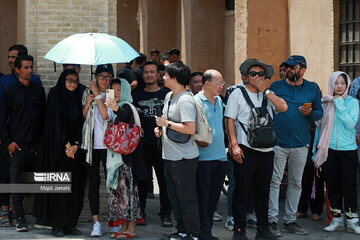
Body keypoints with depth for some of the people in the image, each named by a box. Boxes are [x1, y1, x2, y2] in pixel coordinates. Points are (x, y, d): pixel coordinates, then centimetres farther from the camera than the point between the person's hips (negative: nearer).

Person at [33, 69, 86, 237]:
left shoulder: (77, 98, 12)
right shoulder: (55, 95, -1)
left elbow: (80, 122, 7)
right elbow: (56, 122, -8)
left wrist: (76, 145, -8)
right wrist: (66, 144, -13)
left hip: (75, 148, 5)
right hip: (57, 146, -5)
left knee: (74, 187, 1)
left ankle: (69, 224, 6)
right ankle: (57, 225, 0)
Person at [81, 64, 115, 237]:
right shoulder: (87, 93, 11)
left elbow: (106, 115, -14)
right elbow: (82, 118, 14)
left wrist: (98, 95, -10)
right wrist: (87, 104, -3)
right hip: (91, 143, 3)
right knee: (93, 182, 1)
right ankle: (96, 222, 3)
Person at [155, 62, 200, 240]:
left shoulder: (185, 100, -17)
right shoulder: (169, 96, 13)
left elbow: (190, 129, -25)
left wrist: (167, 123, -19)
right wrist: (160, 128, 7)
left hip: (184, 158, -10)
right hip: (169, 156, 10)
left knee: (187, 198, -3)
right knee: (174, 196, 16)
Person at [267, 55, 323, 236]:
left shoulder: (312, 89, 7)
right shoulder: (276, 86, 3)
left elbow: (320, 112, 12)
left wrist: (310, 113, -11)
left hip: (300, 144, 2)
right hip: (277, 143, -2)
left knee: (296, 183, 8)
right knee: (274, 181, -5)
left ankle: (290, 220, 18)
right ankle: (272, 220, 1)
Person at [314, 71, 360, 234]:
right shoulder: (325, 102, 6)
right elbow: (319, 127, 11)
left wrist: (339, 105, -14)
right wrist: (315, 151, 10)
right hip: (328, 150, 2)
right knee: (332, 185, 7)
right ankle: (337, 219, 18)